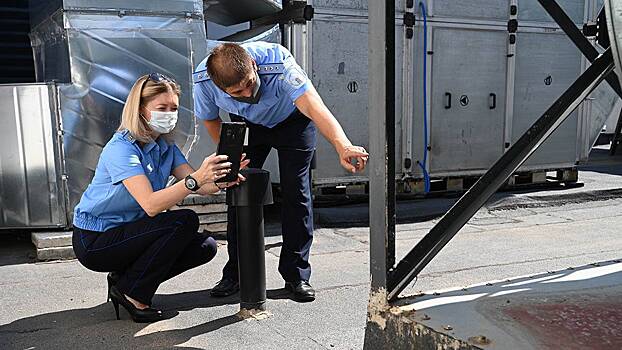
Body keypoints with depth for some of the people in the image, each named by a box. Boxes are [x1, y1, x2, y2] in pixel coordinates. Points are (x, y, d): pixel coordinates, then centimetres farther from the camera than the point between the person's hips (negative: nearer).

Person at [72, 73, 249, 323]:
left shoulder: (166, 147, 2)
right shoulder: (121, 148, -23)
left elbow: (199, 187, -11)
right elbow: (151, 204, -35)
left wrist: (221, 180, -33)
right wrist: (196, 178, -46)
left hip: (128, 232, 8)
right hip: (94, 240, -8)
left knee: (205, 247, -3)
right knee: (185, 221, -24)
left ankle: (124, 279, 6)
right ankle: (130, 293, -10)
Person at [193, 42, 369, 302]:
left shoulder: (278, 63, -41)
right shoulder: (203, 80, -30)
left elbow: (313, 105, -56)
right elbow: (210, 119, -6)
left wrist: (343, 146, -71)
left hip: (292, 120, -2)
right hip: (246, 124, 3)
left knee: (296, 192, -11)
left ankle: (296, 275, 2)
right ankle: (236, 273, 11)